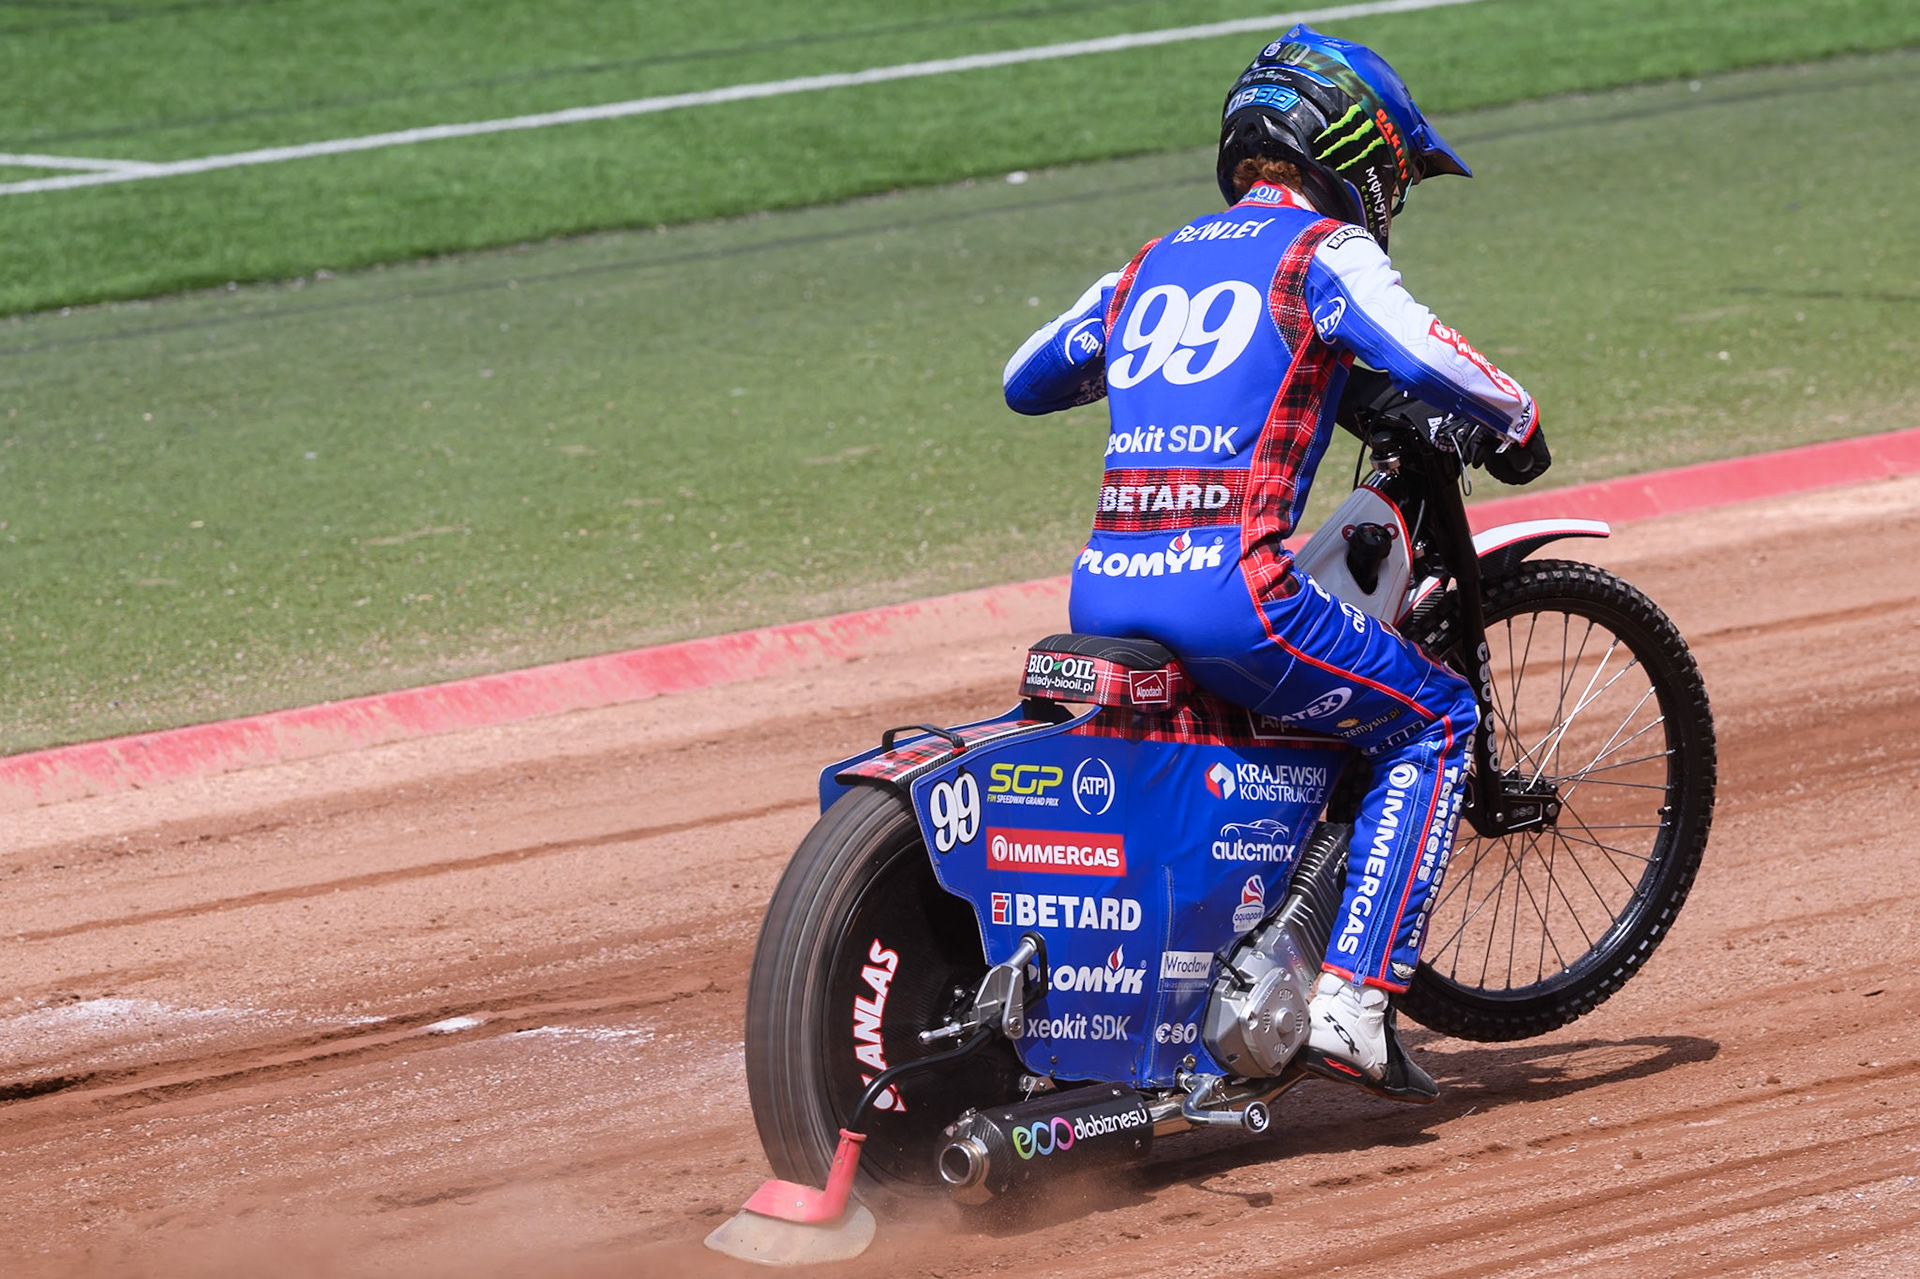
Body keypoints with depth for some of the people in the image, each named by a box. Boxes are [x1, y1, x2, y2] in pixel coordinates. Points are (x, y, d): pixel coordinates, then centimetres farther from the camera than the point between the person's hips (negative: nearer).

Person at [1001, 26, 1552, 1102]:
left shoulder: (1151, 267, 22)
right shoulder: (1324, 252, 2)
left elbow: (1025, 382, 34)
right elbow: (1424, 359, -17)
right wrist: (1517, 424, 3)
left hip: (1101, 594, 7)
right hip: (1231, 589, -7)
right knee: (1435, 723, 9)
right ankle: (1351, 1004, -1)